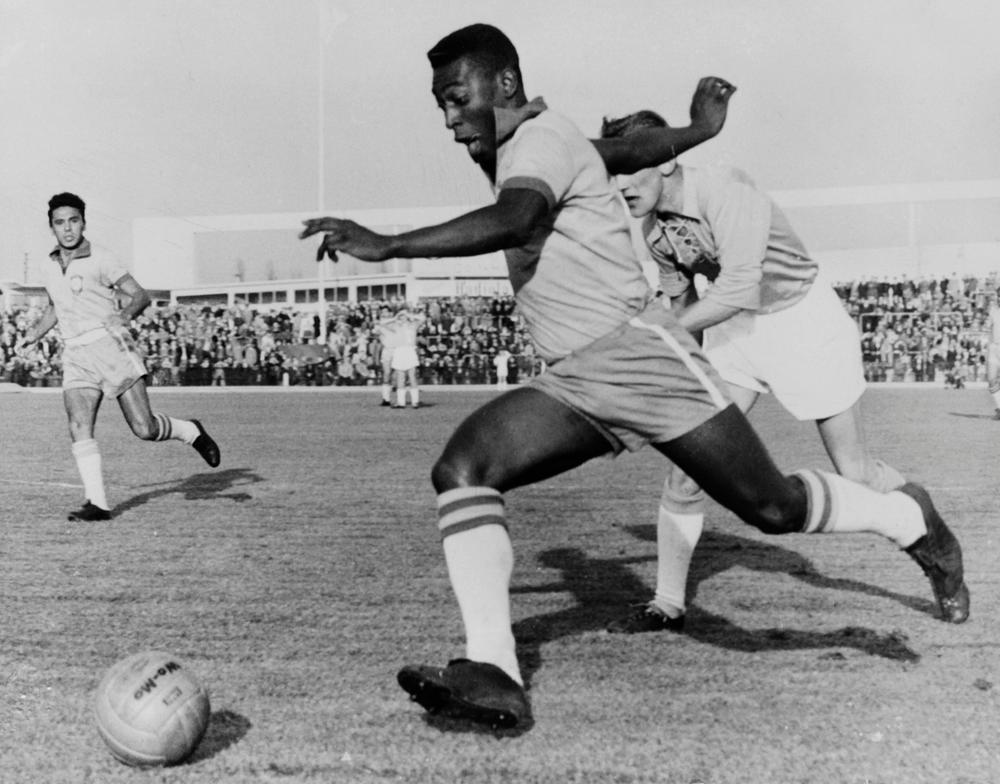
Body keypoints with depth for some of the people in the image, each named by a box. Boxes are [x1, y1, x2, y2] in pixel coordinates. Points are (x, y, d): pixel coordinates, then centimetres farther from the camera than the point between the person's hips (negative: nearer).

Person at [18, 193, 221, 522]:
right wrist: (33, 334, 18)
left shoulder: (100, 260, -3)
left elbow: (140, 296, -9)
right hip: (76, 356, 5)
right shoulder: (50, 267, 15)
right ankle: (97, 503, -8)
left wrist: (123, 316, -29)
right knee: (79, 429, -12)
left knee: (144, 428, -7)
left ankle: (191, 431, 22)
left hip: (110, 346, -5)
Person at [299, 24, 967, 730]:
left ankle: (910, 520, 31)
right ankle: (493, 674, -18)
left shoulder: (540, 139, -9)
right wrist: (701, 129, 49)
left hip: (640, 354, -9)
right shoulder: (523, 149, 18)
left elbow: (512, 223, -32)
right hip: (572, 384, 9)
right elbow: (637, 148, 32)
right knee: (460, 471, -13)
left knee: (773, 507, 1)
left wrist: (386, 245, -37)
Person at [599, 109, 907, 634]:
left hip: (803, 318, -5)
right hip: (732, 329, 6)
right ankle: (667, 606, 3)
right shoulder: (651, 226, -6)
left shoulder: (725, 190, -29)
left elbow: (738, 290, -36)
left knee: (854, 472, 3)